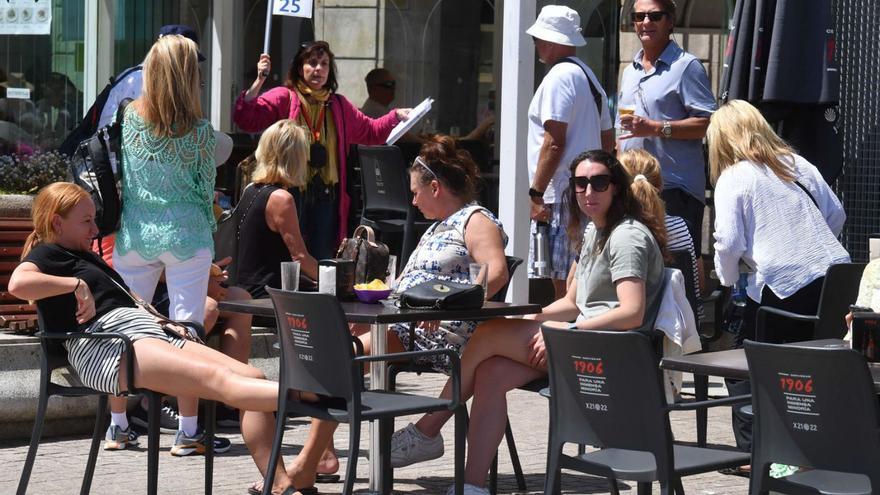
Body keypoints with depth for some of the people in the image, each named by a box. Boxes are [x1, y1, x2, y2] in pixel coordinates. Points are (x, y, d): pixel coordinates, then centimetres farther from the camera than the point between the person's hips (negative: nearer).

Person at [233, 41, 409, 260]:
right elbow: (246, 119, -12)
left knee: (323, 259, 8)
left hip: (326, 194, 5)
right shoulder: (283, 98, -1)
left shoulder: (339, 105, 17)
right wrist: (259, 81, -22)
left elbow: (370, 131, 27)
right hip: (292, 191, -5)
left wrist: (396, 116, 13)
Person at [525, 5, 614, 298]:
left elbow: (554, 142, -18)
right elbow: (607, 140, 24)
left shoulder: (559, 76, -11)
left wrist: (536, 193, -17)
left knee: (563, 281, -10)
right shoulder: (588, 76, 21)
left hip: (562, 195, -10)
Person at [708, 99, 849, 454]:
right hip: (835, 278, 6)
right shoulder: (798, 165, 14)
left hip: (781, 285, -6)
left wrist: (727, 277, 9)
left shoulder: (733, 179, -2)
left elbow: (729, 242, -10)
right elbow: (836, 215, 21)